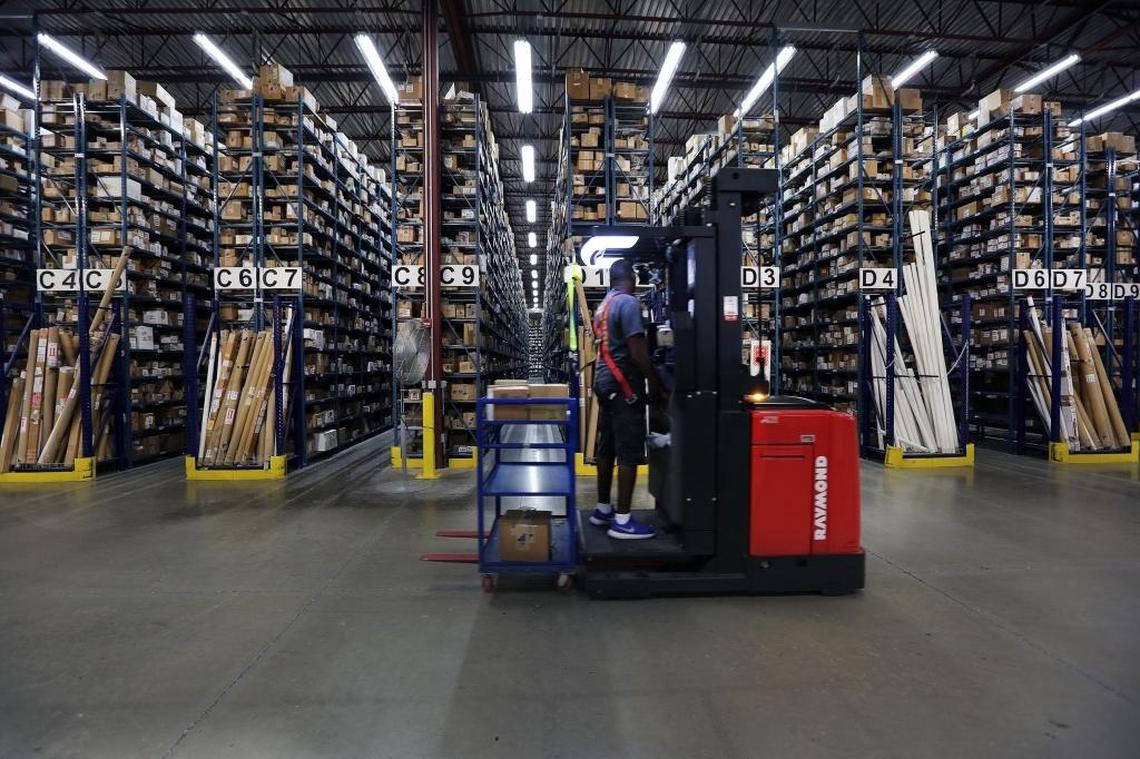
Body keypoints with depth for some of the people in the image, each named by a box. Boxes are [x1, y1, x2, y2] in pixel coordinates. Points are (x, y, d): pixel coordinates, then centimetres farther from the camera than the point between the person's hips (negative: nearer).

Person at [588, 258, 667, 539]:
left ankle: (603, 509, 23)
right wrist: (655, 384, -11)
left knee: (607, 448, 14)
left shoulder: (604, 305, 15)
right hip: (623, 384, -9)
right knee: (629, 453, -6)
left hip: (605, 381, 10)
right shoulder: (628, 303, -14)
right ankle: (622, 521, -3)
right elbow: (637, 351, -20)